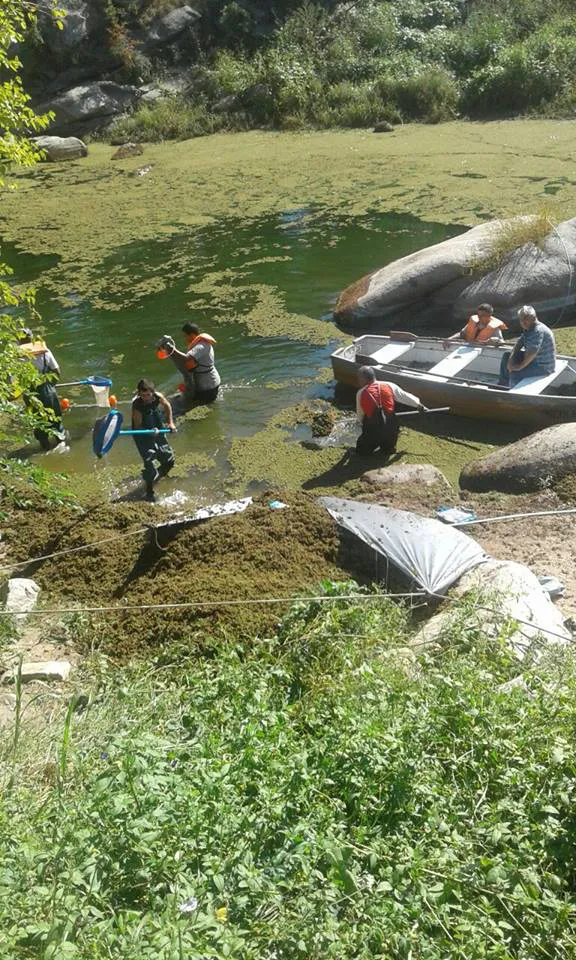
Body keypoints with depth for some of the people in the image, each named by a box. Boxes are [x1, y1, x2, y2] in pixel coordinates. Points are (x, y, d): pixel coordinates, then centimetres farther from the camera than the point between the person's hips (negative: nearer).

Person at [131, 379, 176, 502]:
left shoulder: (158, 397, -15)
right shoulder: (137, 405, -27)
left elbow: (167, 406, 8)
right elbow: (137, 426, -21)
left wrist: (170, 423, 5)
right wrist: (149, 431, -38)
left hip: (158, 433, 6)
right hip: (143, 436, -6)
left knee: (169, 461, 14)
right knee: (150, 462, -13)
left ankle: (155, 478, 44)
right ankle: (149, 492, 6)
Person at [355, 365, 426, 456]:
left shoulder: (361, 393, -1)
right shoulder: (389, 386, 4)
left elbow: (360, 415, 9)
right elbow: (406, 397, 18)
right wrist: (418, 404, 36)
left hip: (372, 432, 0)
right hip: (391, 431, 0)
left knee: (361, 450, 24)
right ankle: (388, 446, 14)